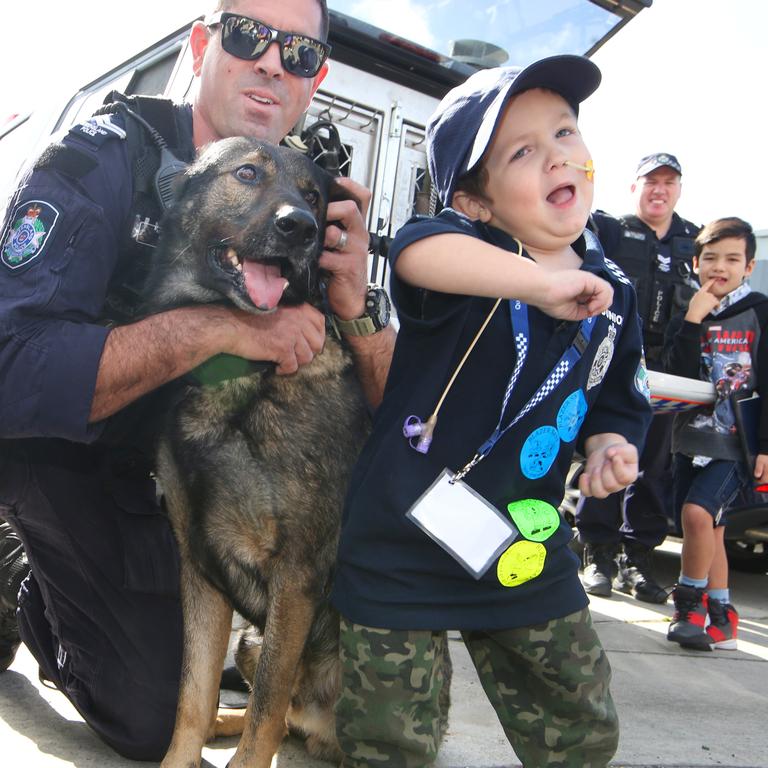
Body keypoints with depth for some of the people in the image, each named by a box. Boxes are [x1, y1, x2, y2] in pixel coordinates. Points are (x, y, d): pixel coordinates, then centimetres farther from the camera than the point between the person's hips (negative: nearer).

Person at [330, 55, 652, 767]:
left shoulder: (612, 295, 5)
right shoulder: (472, 250, -14)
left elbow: (614, 402, 18)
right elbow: (415, 250, -39)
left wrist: (609, 445, -2)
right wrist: (540, 283, -46)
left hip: (529, 555, 5)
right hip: (404, 544, -5)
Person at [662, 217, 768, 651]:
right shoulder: (687, 318, 8)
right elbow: (676, 377, -6)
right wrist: (693, 321, -14)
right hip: (691, 440, 5)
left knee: (698, 512, -22)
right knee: (710, 531, 10)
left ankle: (691, 603, -3)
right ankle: (720, 618, 22)